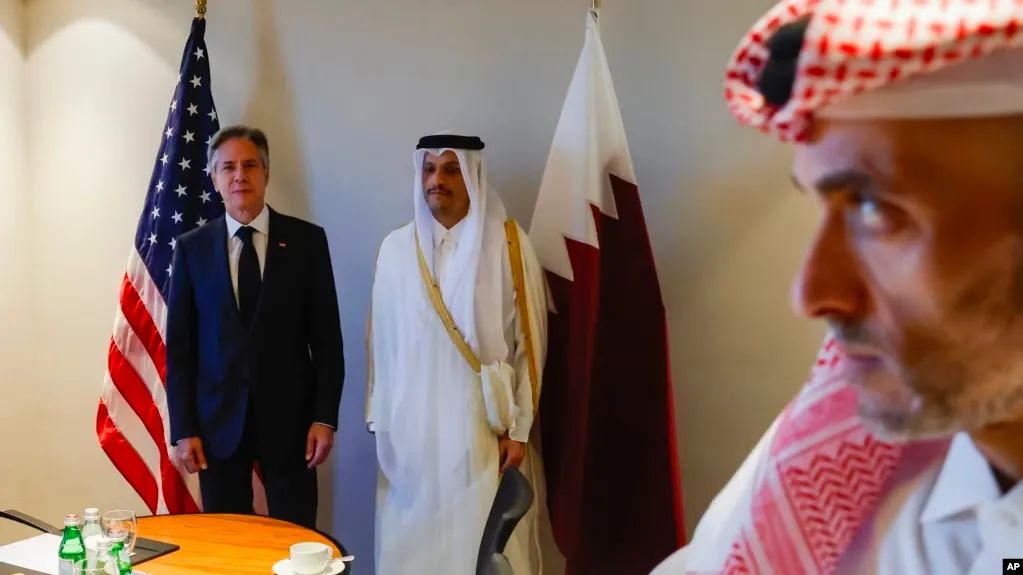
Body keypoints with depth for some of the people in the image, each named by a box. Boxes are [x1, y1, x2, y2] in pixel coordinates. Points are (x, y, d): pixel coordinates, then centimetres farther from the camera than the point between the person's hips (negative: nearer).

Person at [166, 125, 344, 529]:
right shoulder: (192, 248, 4)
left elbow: (326, 337, 0)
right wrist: (184, 428, -1)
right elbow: (179, 345, 4)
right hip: (218, 420, 1)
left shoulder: (307, 240, 1)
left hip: (288, 417, -1)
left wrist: (325, 418, -5)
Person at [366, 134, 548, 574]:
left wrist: (519, 429, -6)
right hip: (412, 428, 3)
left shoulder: (508, 245, -5)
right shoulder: (396, 249, 3)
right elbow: (382, 341, 7)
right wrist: (381, 421, 7)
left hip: (483, 429, -2)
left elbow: (528, 341, -4)